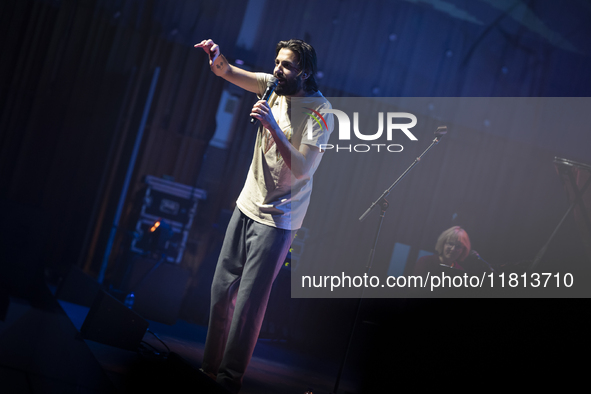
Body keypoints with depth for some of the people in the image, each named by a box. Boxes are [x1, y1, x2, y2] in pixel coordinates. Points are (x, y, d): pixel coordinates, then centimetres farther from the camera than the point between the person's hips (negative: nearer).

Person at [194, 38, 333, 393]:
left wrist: (273, 126, -29)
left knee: (249, 302, -5)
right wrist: (217, 58, -21)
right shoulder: (276, 87, 1)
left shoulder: (320, 111, -16)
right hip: (248, 205, 7)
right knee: (221, 290, 11)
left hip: (277, 219, -7)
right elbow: (228, 72, 2)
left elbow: (303, 169, -22)